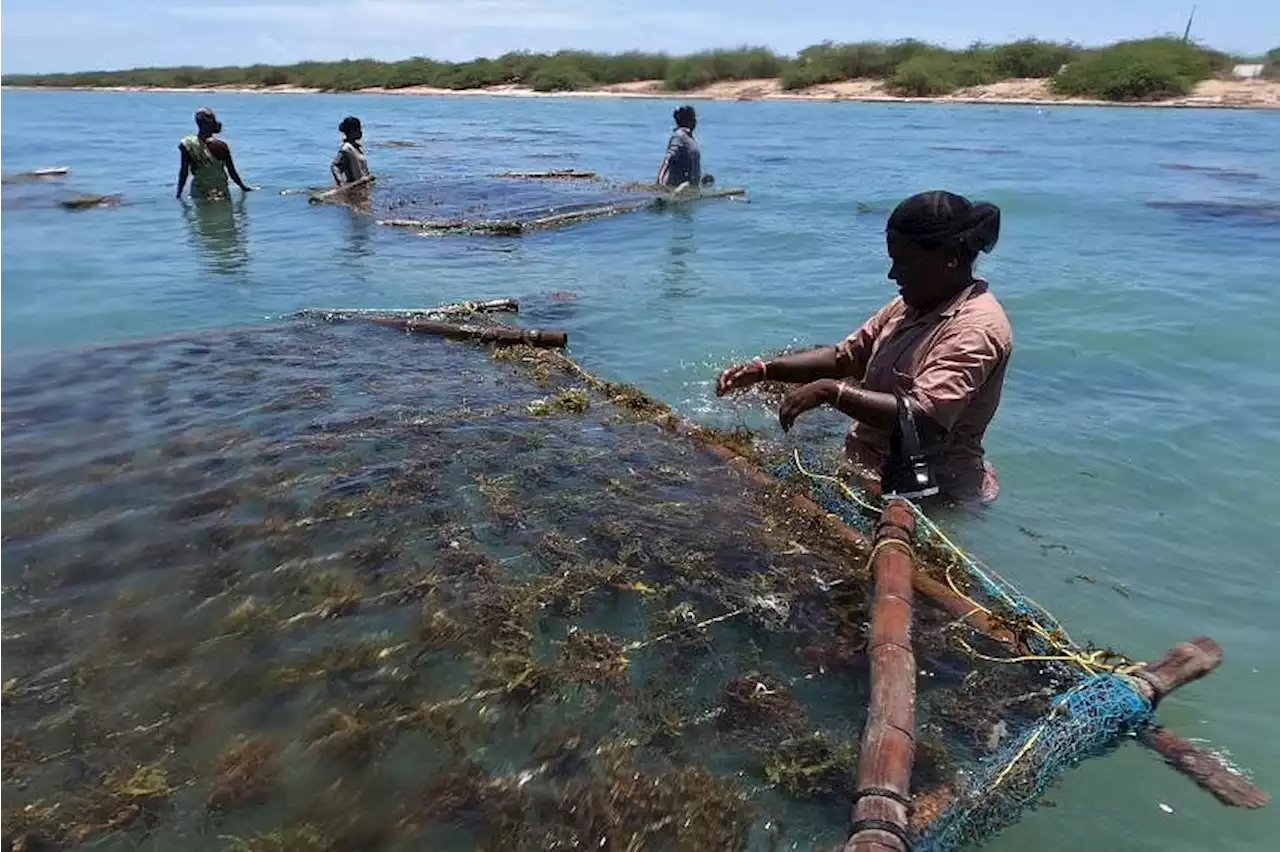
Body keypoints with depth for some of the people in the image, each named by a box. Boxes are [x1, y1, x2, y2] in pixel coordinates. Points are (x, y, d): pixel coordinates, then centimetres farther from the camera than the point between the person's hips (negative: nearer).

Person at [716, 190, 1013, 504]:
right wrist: (766, 370, -1)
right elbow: (844, 357, 12)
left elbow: (922, 418, -30)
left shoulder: (977, 328, -19)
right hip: (870, 473, 9)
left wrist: (831, 391, -29)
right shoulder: (910, 306, 10)